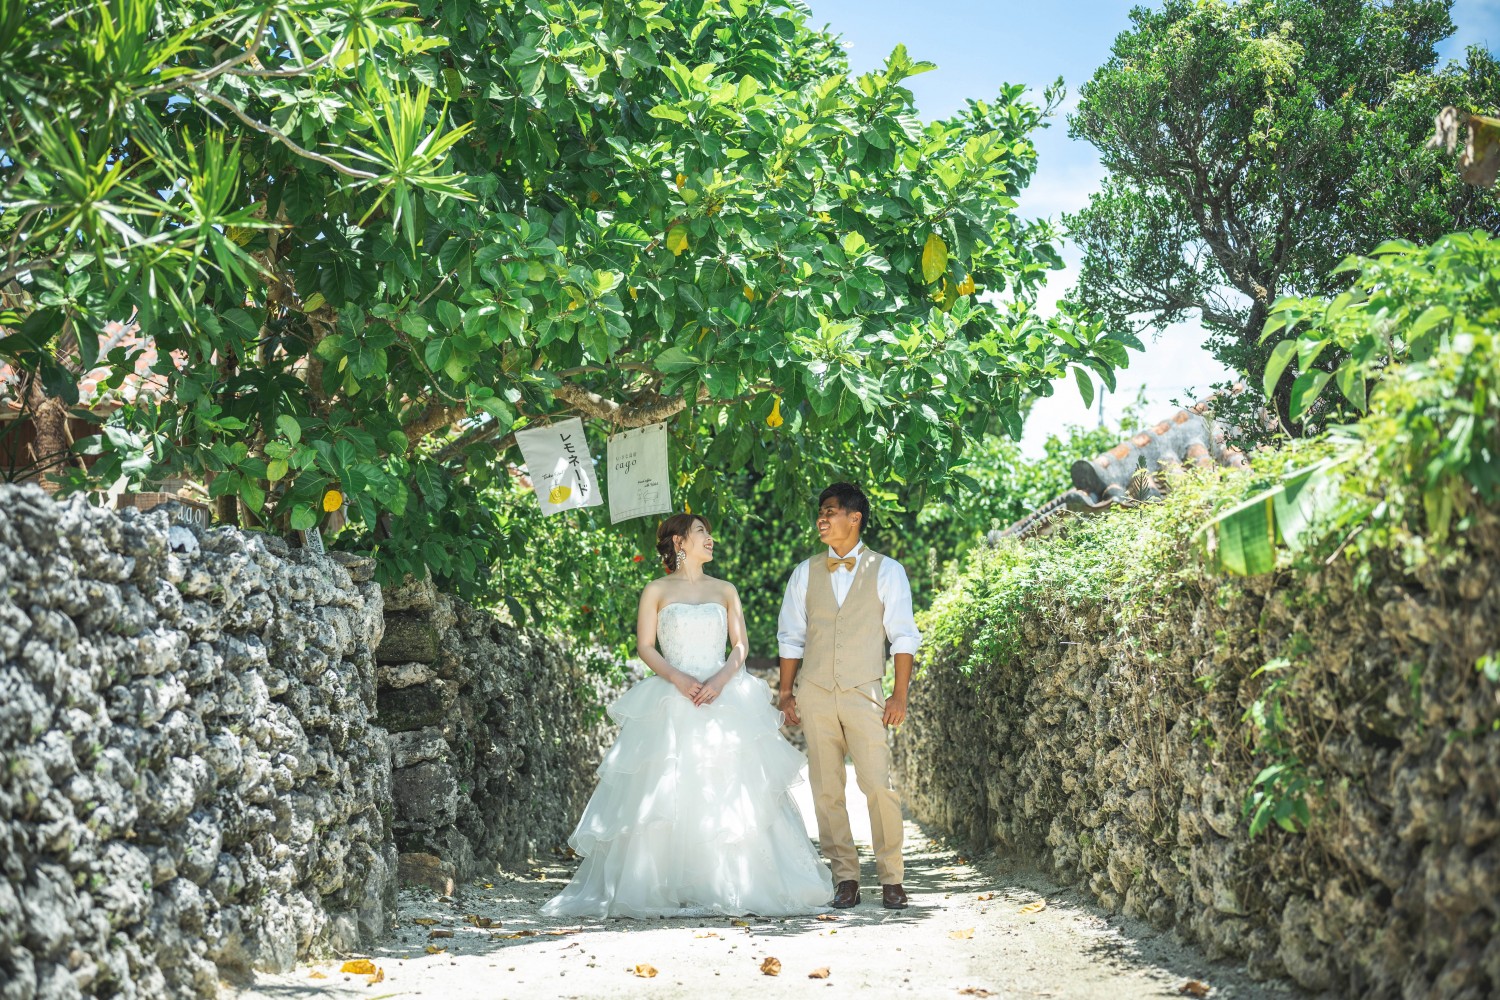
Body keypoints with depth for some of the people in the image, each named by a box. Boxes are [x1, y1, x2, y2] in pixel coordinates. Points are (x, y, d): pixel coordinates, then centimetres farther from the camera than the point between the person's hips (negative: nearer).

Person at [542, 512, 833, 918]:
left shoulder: (725, 591, 15)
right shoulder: (657, 591, 8)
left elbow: (740, 646, 8)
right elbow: (645, 647, 2)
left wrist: (721, 679, -10)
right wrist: (678, 678, -14)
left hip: (723, 699, 2)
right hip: (672, 703, -2)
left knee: (728, 790, -6)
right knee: (667, 792, -9)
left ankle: (729, 884, -3)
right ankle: (670, 887, -9)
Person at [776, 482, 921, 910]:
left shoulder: (887, 571, 5)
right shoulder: (806, 573, 12)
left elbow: (903, 637, 2)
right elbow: (791, 637, 14)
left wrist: (899, 695, -5)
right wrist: (786, 693, 7)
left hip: (863, 693, -3)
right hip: (814, 693, 3)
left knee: (879, 785, -10)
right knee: (826, 790, 2)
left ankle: (891, 878, 1)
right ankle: (845, 877, 10)